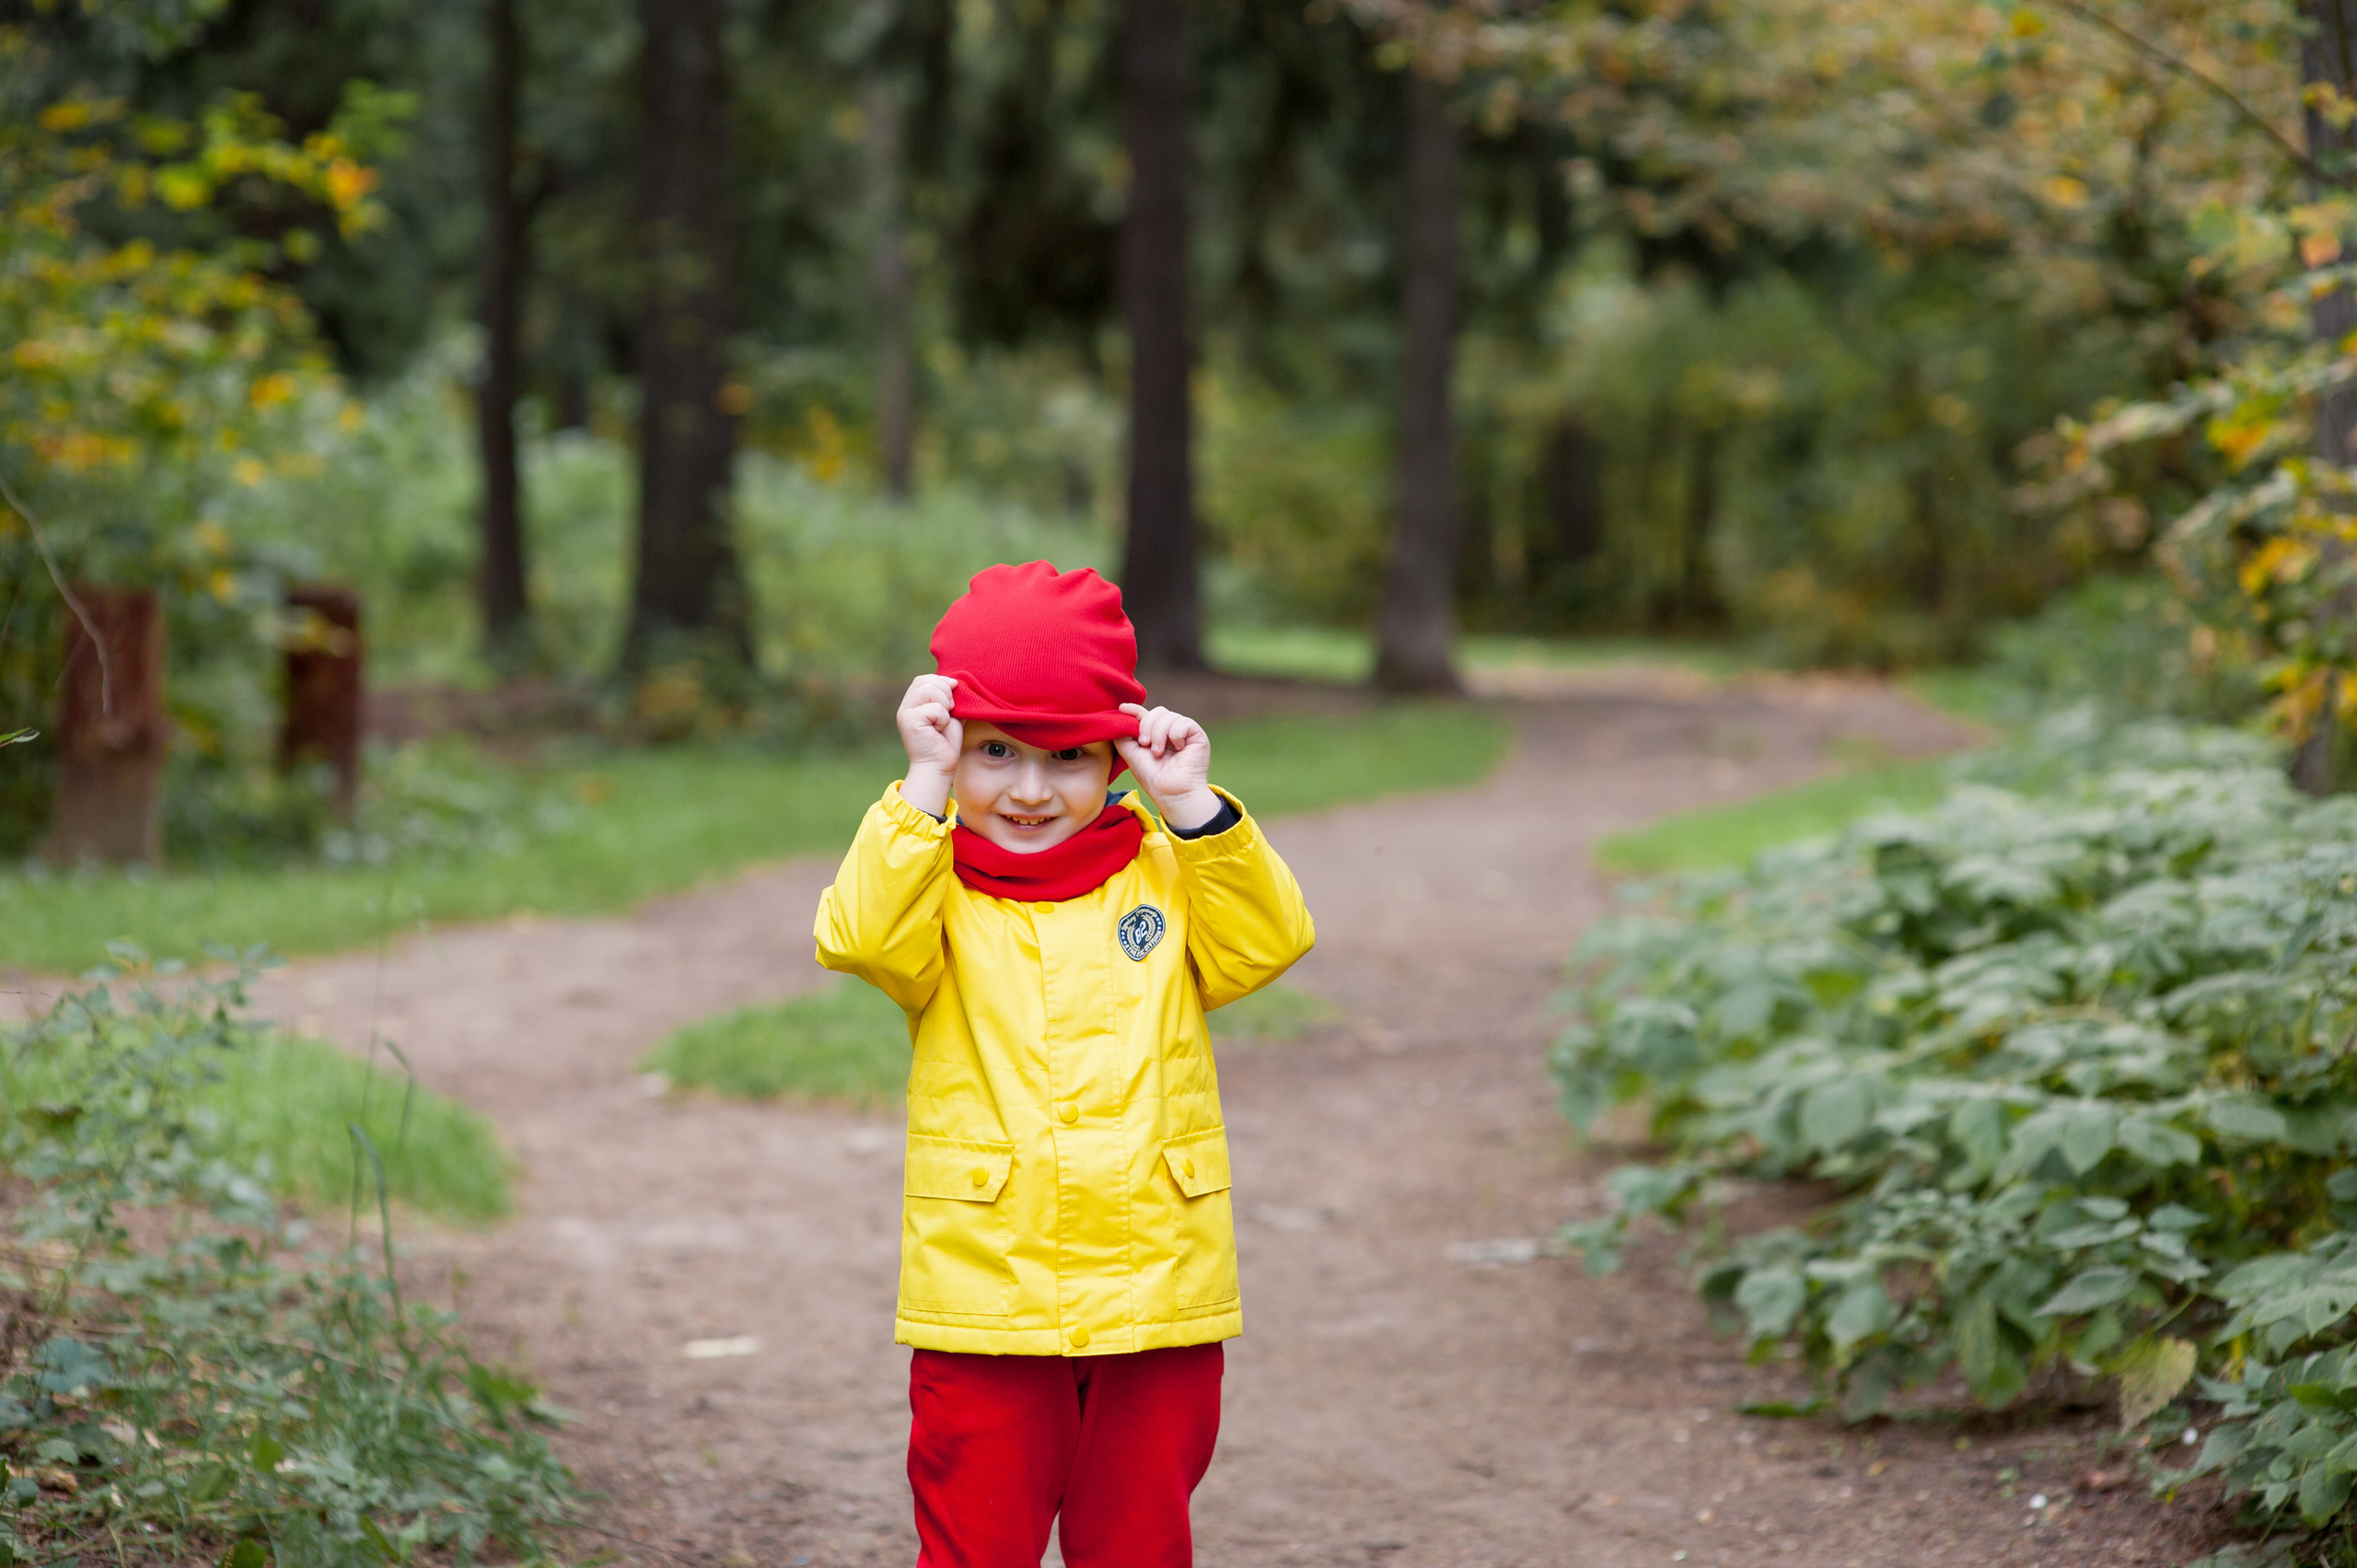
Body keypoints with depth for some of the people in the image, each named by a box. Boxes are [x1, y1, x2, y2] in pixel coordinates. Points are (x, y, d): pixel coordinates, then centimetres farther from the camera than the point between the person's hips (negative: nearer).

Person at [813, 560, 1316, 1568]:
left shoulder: (1164, 875, 7)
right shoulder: (935, 888, 0)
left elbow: (1267, 943, -8)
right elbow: (862, 938, -20)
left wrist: (1190, 803, -13)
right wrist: (927, 784, -22)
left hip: (1157, 1292, 2)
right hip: (984, 1298, -2)